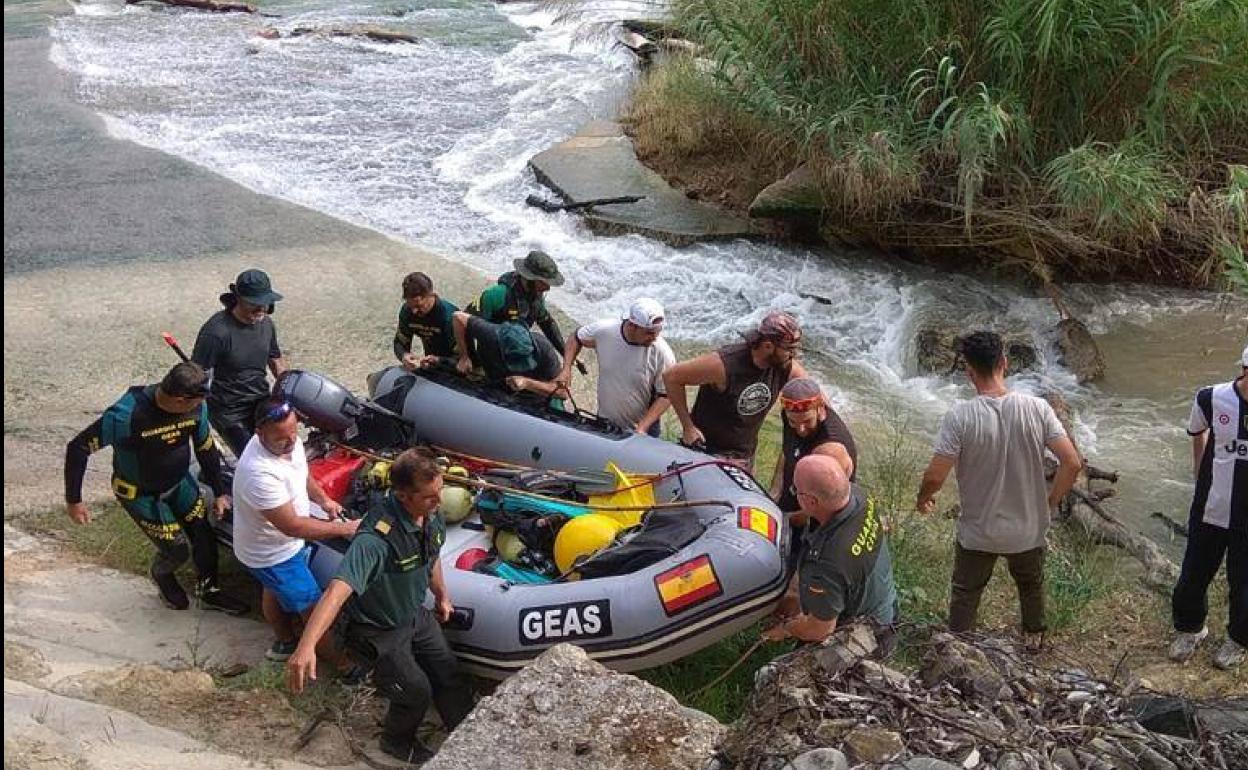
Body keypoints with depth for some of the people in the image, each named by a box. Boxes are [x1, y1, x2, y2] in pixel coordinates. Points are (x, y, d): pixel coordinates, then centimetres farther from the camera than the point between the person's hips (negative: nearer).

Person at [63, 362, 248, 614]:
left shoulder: (196, 407, -20)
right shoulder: (126, 414, -36)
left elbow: (206, 448, -1)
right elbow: (78, 448, -26)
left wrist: (219, 492, 7)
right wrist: (73, 500, -20)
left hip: (180, 482, 5)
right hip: (140, 494, -5)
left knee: (204, 535, 6)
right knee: (176, 549, -2)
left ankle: (209, 592, 33)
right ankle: (161, 575, 35)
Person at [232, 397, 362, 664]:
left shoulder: (290, 441, -15)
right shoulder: (260, 472, -42)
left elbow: (302, 473, 9)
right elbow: (292, 526, -36)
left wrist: (323, 499, -5)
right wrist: (343, 528, -30)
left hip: (279, 543, 9)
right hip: (271, 555, -8)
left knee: (275, 591, 32)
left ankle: (284, 643, 55)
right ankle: (344, 661, 24)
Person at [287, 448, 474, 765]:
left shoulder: (432, 515, -15)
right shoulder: (377, 538, -40)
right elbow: (338, 591, -51)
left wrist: (441, 596, 20)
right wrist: (306, 647, -61)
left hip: (415, 614, 7)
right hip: (378, 629, -7)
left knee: (451, 677, 12)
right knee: (416, 691, -7)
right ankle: (398, 743, 25)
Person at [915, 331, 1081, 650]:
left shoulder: (960, 417, -24)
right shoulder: (1037, 409, -17)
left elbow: (935, 477, -22)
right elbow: (1072, 463, -16)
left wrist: (923, 499, 1)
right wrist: (1052, 500, 2)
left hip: (978, 533, -3)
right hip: (1028, 529, 3)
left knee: (965, 593, 23)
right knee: (1031, 585, 31)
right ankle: (1034, 636, 54)